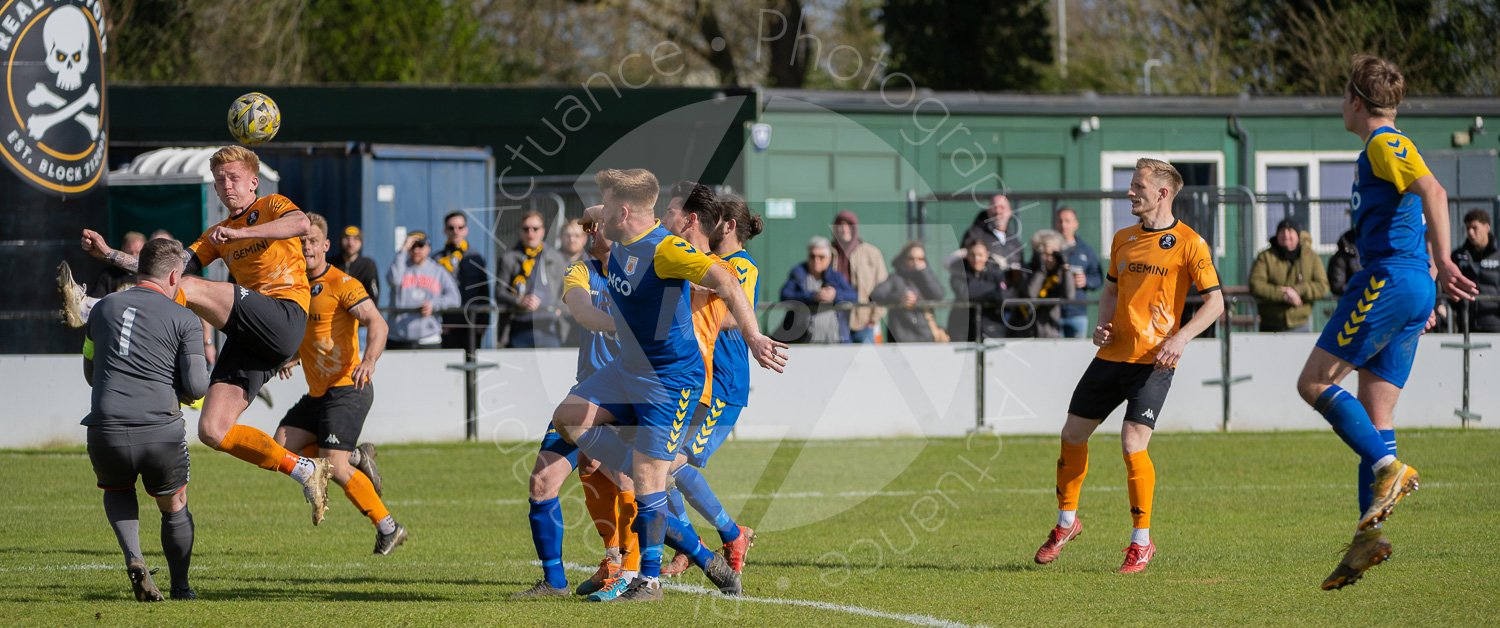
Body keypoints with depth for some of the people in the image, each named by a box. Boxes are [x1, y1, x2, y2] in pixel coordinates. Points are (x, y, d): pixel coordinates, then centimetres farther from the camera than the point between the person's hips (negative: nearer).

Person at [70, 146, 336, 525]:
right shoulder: (217, 236, 28)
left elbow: (300, 224, -16)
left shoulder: (272, 207, 9)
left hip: (284, 316, -8)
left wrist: (240, 233, -23)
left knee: (190, 288, -25)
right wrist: (109, 254, 10)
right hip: (249, 339, 8)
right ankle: (305, 471, 0)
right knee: (212, 431, -7)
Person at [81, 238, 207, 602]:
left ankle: (133, 557, 7)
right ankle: (180, 586, 28)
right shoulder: (184, 320, 2)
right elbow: (196, 387, -5)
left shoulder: (103, 308, 13)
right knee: (174, 508, 23)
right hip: (161, 432, -2)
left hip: (106, 431, 2)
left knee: (117, 491, 31)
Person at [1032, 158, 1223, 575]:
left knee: (1132, 444, -16)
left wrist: (1179, 338, -20)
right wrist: (1102, 323, 4)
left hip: (1153, 361, -6)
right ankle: (1067, 521, 28)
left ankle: (1142, 542, -2)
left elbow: (1215, 301, -7)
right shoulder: (1123, 239, 12)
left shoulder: (1189, 244, -7)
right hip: (1112, 354, 6)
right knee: (1073, 434, 8)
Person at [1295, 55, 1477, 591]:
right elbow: (1421, 225, 32)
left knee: (1314, 383, -11)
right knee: (1374, 416, 5)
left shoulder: (1384, 144, -6)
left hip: (1390, 279, -10)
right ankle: (1368, 533, -1)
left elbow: (1432, 191, -22)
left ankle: (1388, 467, -21)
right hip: (1414, 290, 10)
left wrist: (1441, 264, -29)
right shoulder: (1382, 149, 25)